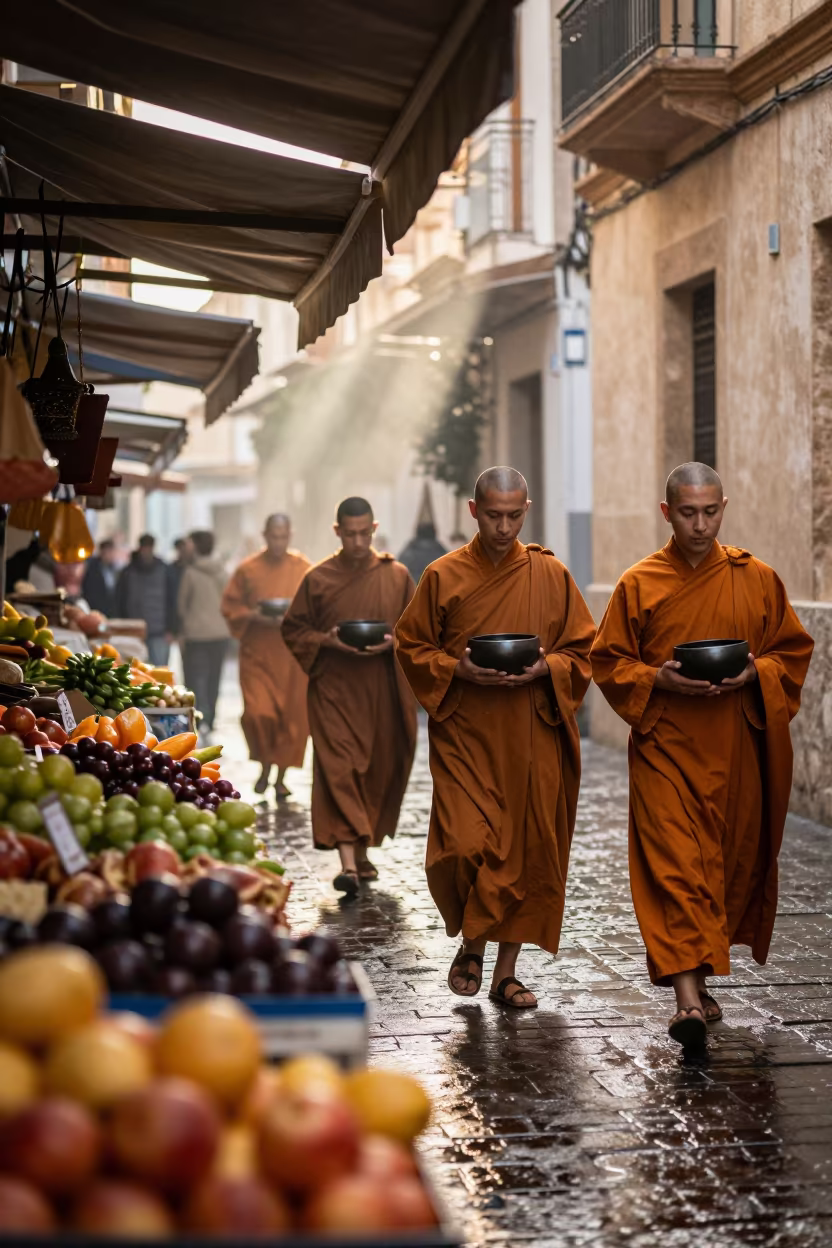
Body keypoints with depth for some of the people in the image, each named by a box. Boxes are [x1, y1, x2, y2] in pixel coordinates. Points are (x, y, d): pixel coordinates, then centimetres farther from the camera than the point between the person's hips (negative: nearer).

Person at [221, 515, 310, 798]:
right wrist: (254, 617, -13)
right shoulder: (248, 569, 1)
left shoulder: (304, 569, 2)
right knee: (257, 713, -13)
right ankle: (265, 767, 11)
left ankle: (281, 777, 15)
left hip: (292, 655, 1)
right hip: (257, 653, -1)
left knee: (292, 716, 1)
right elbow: (230, 606, 5)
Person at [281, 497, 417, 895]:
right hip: (334, 690, -2)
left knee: (380, 773, 8)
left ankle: (362, 851, 26)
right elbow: (293, 629, 6)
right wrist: (327, 641, -11)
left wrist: (393, 642, -10)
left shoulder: (397, 576, 4)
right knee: (339, 771, -13)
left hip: (383, 693, 2)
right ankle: (348, 862, -19)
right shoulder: (318, 579, 1)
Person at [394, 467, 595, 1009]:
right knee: (465, 846, -12)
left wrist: (544, 669, -11)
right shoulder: (443, 576, 1)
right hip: (465, 735, -1)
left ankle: (507, 970, 15)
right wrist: (458, 670, -11)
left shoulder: (552, 576, 4)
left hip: (533, 739, 2)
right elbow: (411, 646, 6)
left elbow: (583, 649, 8)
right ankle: (472, 943, 16)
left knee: (528, 852, 2)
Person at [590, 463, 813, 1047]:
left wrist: (753, 673, -10)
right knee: (674, 867, -13)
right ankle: (689, 997, -20)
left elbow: (794, 650, 10)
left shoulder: (757, 579, 5)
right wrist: (659, 680, -13)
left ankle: (695, 976, 28)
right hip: (665, 748, -2)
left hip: (736, 751, 2)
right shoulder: (638, 585, 1)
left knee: (732, 865, 9)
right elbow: (607, 662, 5)